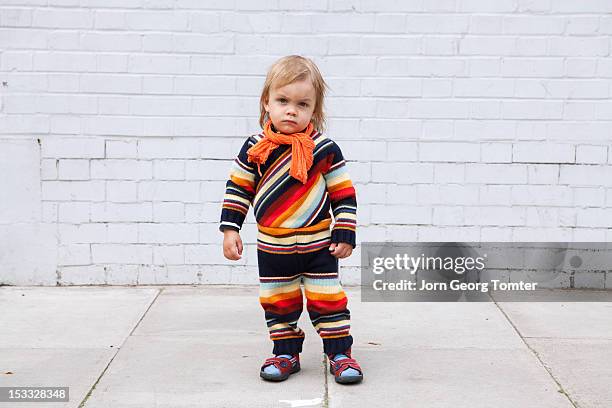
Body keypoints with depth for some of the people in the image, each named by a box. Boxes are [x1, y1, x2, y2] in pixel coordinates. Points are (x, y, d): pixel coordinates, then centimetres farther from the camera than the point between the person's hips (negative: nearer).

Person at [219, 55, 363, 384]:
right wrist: (230, 229, -1)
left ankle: (340, 353, 16)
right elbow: (238, 188, 3)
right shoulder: (255, 148, -5)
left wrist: (345, 235, -6)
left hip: (319, 245, -2)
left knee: (327, 300, 4)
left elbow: (344, 194, -4)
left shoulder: (324, 149, -10)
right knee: (277, 304, 12)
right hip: (271, 248, 3)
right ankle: (286, 353, 27)